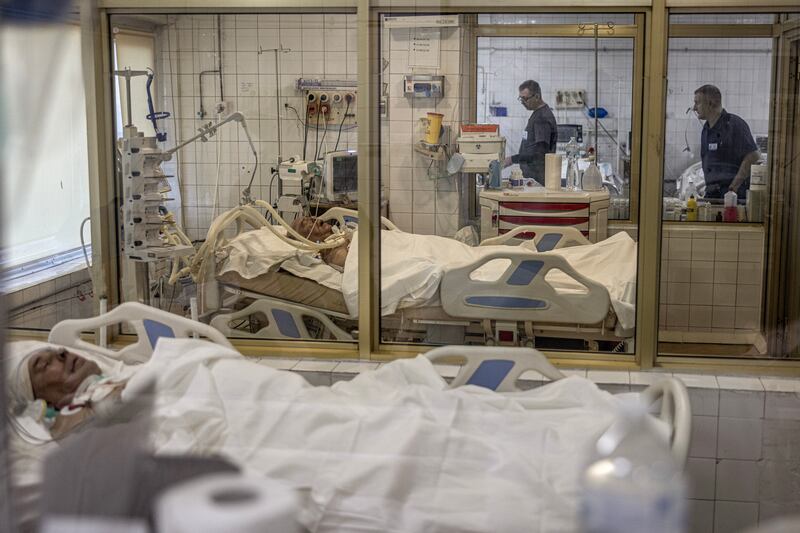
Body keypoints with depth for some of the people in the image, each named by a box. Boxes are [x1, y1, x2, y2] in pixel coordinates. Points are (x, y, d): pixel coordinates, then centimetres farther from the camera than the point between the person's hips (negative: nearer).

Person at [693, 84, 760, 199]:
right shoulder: (706, 129, 19)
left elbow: (753, 156, -13)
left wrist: (733, 187, -14)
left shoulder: (734, 124, -8)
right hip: (712, 193, 7)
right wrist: (709, 187, 10)